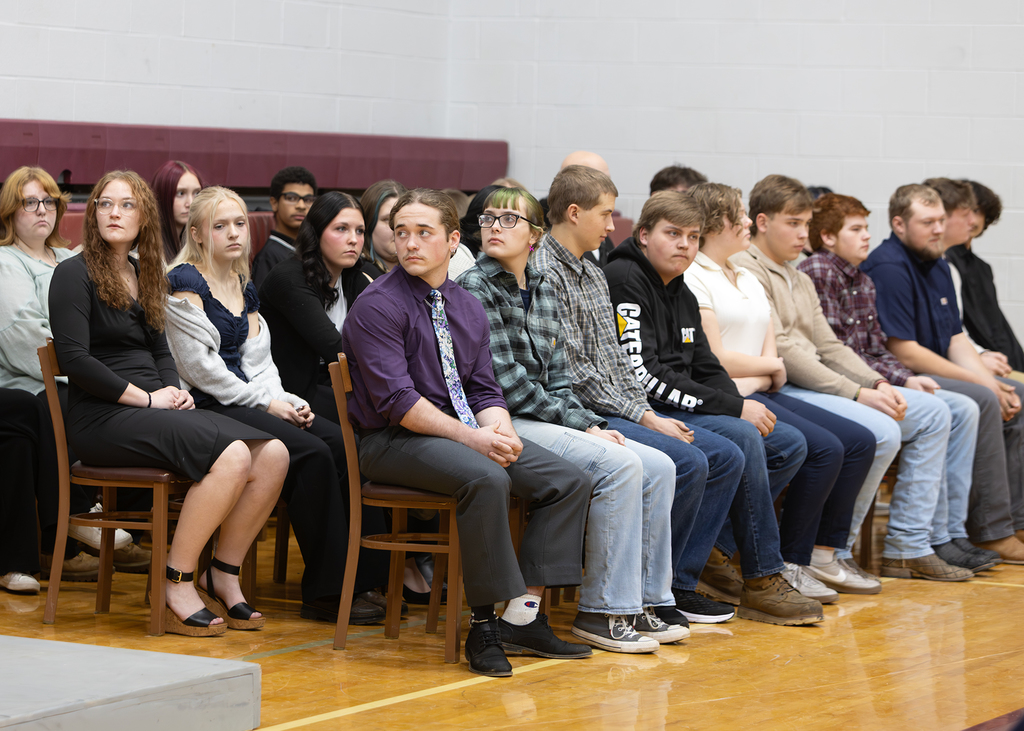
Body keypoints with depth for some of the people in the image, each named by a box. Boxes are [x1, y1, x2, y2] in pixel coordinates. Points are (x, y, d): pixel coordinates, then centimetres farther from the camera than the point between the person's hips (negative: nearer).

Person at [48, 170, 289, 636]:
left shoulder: (144, 275, 21)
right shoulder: (75, 274, -2)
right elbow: (74, 359, -12)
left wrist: (175, 391, 3)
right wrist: (146, 398, -13)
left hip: (154, 410, 8)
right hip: (102, 418, -8)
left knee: (273, 455, -14)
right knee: (232, 456, -29)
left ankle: (224, 574, -3)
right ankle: (176, 583, -20)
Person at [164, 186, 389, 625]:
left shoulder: (244, 286, 20)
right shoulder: (184, 282, -6)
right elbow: (200, 366, -13)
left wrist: (286, 402, -1)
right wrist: (265, 403, -11)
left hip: (249, 401, 8)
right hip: (205, 408, -8)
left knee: (344, 446, -14)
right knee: (312, 454, -26)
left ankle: (365, 578, -16)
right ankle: (325, 592, -21)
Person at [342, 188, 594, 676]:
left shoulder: (467, 307, 15)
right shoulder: (377, 306, -8)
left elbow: (484, 389, 13)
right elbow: (396, 400, -17)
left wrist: (499, 430, -11)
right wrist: (470, 438, -22)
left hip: (467, 433, 8)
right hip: (393, 441, -8)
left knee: (570, 482, -8)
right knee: (487, 479, -35)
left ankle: (524, 615, -7)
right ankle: (483, 625, -25)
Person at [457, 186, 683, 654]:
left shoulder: (542, 292, 17)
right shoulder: (475, 289, -8)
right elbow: (505, 381, -14)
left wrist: (590, 423, 0)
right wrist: (577, 424, -13)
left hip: (547, 419, 8)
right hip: (505, 424, -8)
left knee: (659, 468, -4)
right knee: (620, 465, -24)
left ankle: (647, 599, 1)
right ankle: (603, 612, -19)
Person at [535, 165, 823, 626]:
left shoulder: (592, 274, 19)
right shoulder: (544, 274, -12)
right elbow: (574, 372, -17)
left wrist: (649, 412, 4)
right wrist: (643, 417, -14)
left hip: (619, 409, 10)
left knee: (727, 457, 0)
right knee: (687, 462, -25)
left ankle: (677, 583, 0)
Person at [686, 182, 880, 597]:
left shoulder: (749, 281, 22)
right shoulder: (692, 279, -8)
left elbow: (771, 353, 16)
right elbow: (714, 361, -14)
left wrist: (766, 369, -9)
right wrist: (770, 366, 1)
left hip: (761, 393, 9)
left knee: (859, 442, -1)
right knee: (824, 449, -23)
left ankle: (824, 555, 4)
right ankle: (791, 566, -13)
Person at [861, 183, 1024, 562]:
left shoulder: (937, 264, 14)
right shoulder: (888, 267, -16)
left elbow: (956, 339, 13)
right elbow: (904, 352, -21)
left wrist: (993, 383, -6)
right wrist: (981, 383, -17)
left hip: (936, 375, 10)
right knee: (981, 402, -26)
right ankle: (990, 533, -23)